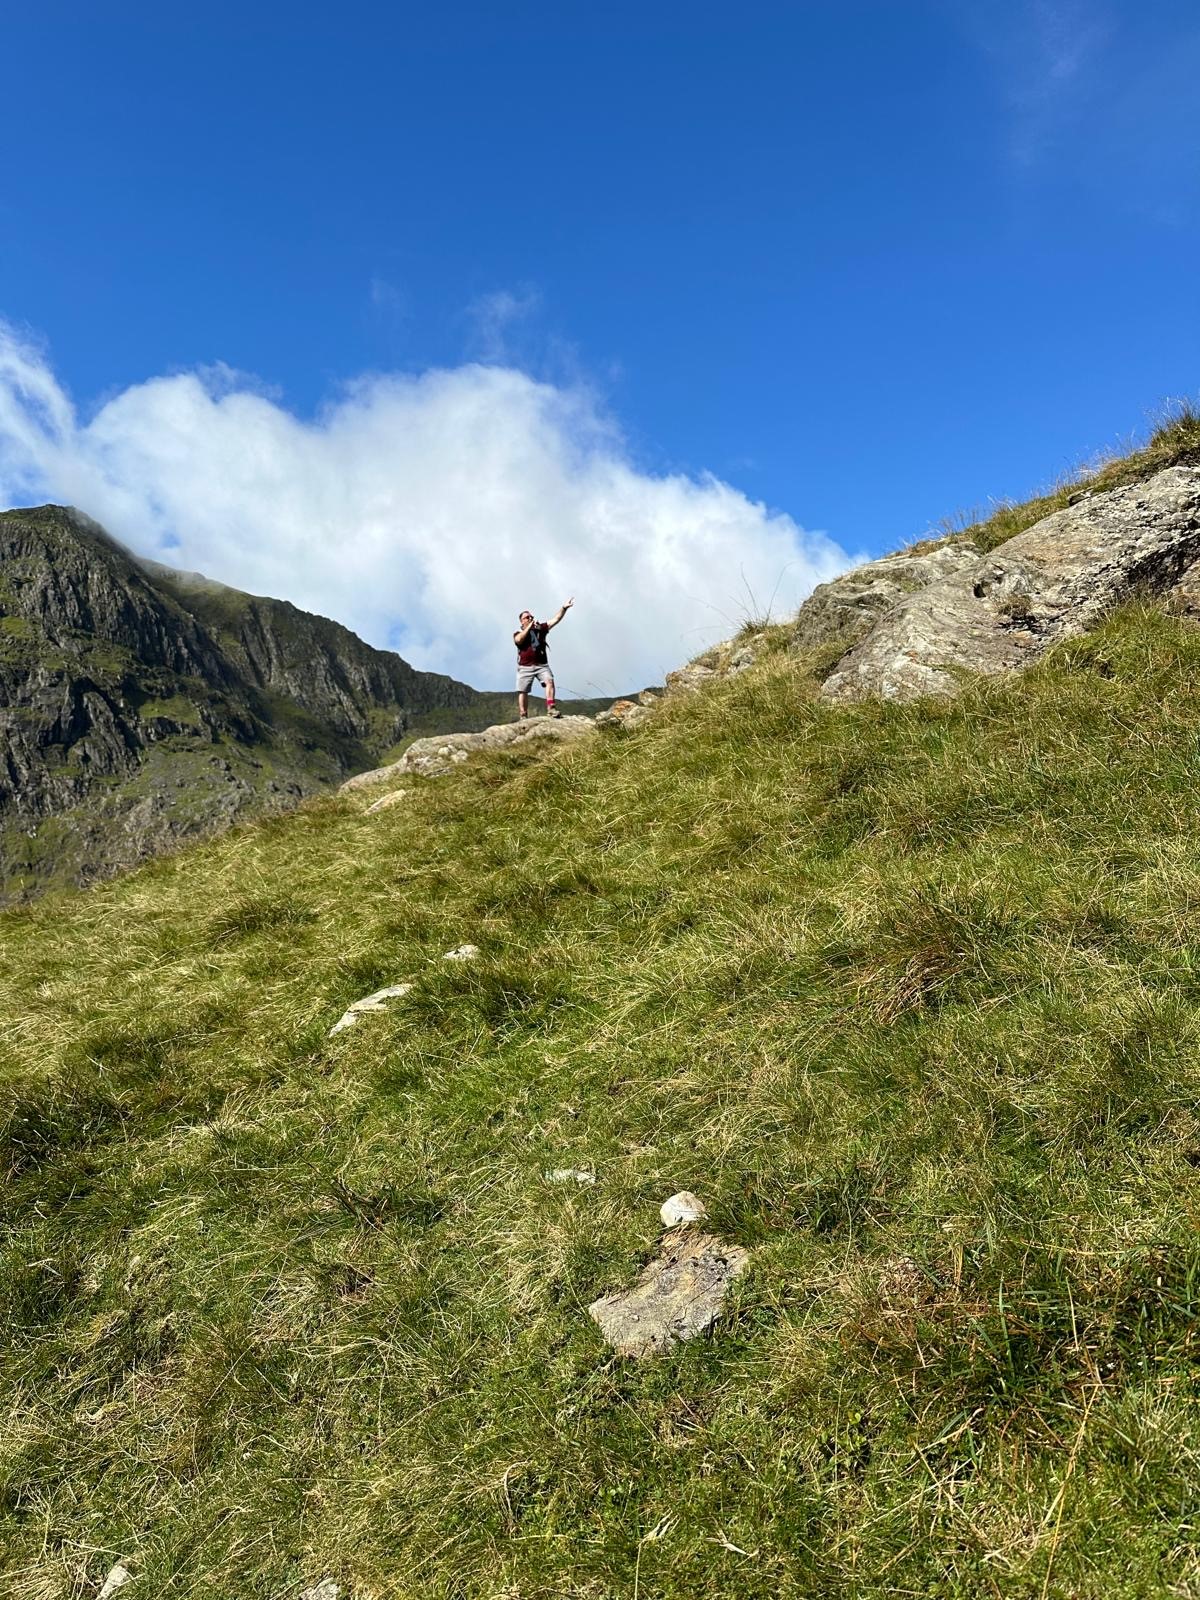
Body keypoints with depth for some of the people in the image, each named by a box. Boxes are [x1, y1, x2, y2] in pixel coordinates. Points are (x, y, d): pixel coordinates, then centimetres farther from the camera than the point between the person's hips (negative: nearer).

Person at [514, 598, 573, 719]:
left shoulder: (540, 628, 13)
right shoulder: (518, 633, 7)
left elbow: (555, 620, 5)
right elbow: (519, 640, -18)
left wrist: (564, 608, -9)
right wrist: (529, 627, -13)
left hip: (542, 665, 1)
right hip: (525, 667, -1)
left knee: (549, 681, -23)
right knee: (523, 691, -2)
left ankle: (551, 708, -32)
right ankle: (523, 717, 4)